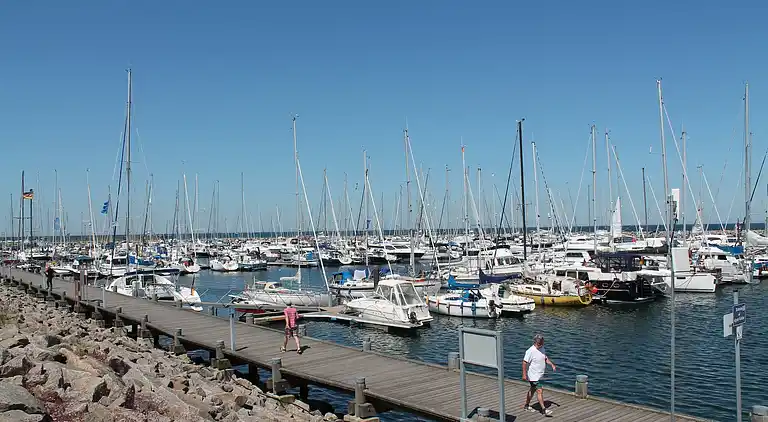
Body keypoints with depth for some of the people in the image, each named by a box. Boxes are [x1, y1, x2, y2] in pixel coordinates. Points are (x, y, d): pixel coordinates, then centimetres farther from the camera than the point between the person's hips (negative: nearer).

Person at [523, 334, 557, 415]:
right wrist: (524, 375, -22)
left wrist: (552, 364, 4)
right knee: (540, 391, -10)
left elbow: (545, 358, 18)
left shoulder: (542, 348, 4)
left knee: (532, 390, 19)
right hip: (534, 376, -9)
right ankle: (544, 409, -4)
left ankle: (526, 405, 32)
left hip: (540, 375, 9)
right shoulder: (530, 351, -22)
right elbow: (525, 363, -20)